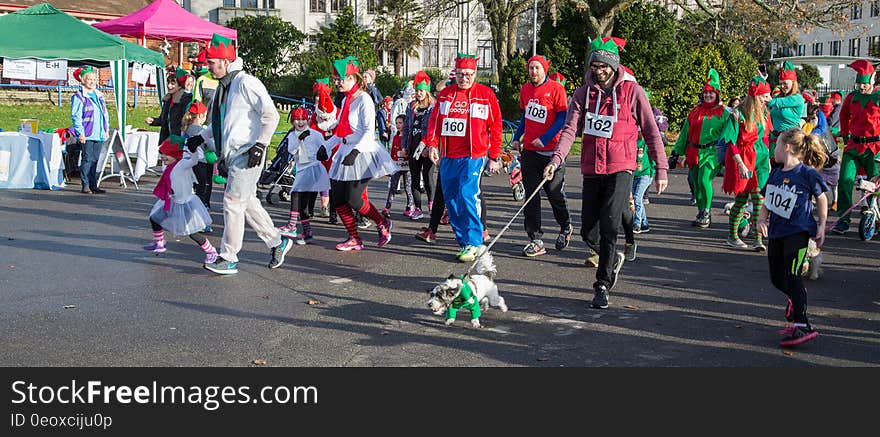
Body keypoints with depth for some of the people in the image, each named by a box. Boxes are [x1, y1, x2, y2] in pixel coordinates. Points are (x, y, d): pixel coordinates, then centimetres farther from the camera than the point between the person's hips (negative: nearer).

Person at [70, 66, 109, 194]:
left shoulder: (100, 96, 16)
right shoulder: (78, 97, -5)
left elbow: (105, 114, 22)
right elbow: (76, 116, -9)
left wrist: (106, 129, 16)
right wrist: (80, 132, -15)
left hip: (99, 134, 6)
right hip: (87, 135, -6)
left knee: (95, 160, 9)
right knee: (87, 159, -5)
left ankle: (93, 185, 14)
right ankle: (85, 185, 1)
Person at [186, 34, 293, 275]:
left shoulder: (246, 83, -12)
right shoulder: (222, 87, 16)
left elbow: (271, 115, -16)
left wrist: (260, 145, -18)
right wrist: (201, 138, 18)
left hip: (247, 154, -9)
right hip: (230, 155, 9)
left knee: (233, 202, -8)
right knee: (248, 202, 13)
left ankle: (229, 259, -2)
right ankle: (277, 242, 27)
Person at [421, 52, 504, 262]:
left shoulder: (486, 95, 2)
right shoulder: (445, 94, 12)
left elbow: (495, 127, 3)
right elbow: (434, 120, 13)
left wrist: (494, 157, 1)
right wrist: (432, 144, -3)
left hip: (473, 156, -5)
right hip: (448, 157, 5)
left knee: (467, 196, -18)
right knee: (451, 200, 6)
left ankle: (474, 243, -10)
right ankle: (464, 242, 18)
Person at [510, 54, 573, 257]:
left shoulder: (556, 88, -7)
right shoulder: (525, 89, 11)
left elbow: (562, 117, -10)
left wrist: (544, 139, -17)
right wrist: (517, 137, 12)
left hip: (550, 150, -5)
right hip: (529, 150, 5)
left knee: (555, 193, 3)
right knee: (531, 196, 1)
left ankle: (566, 227, 30)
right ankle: (535, 240, 4)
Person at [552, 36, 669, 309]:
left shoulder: (632, 91, -1)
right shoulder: (584, 93, 6)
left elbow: (651, 132, 2)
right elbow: (571, 129, -4)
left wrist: (661, 169, -1)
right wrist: (557, 159, -20)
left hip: (620, 169, -4)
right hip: (591, 169, 4)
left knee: (609, 227, -13)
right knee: (587, 230, 8)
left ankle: (602, 286, -3)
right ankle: (613, 258, 38)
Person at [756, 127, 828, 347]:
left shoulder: (807, 173, -9)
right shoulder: (776, 172, 10)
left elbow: (821, 199, 1)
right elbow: (768, 199, 18)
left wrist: (822, 226, -2)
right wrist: (762, 217, 0)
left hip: (797, 232, -7)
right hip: (776, 232, 7)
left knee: (792, 276, -16)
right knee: (777, 278, 12)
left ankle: (802, 325, -14)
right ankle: (796, 301, 40)